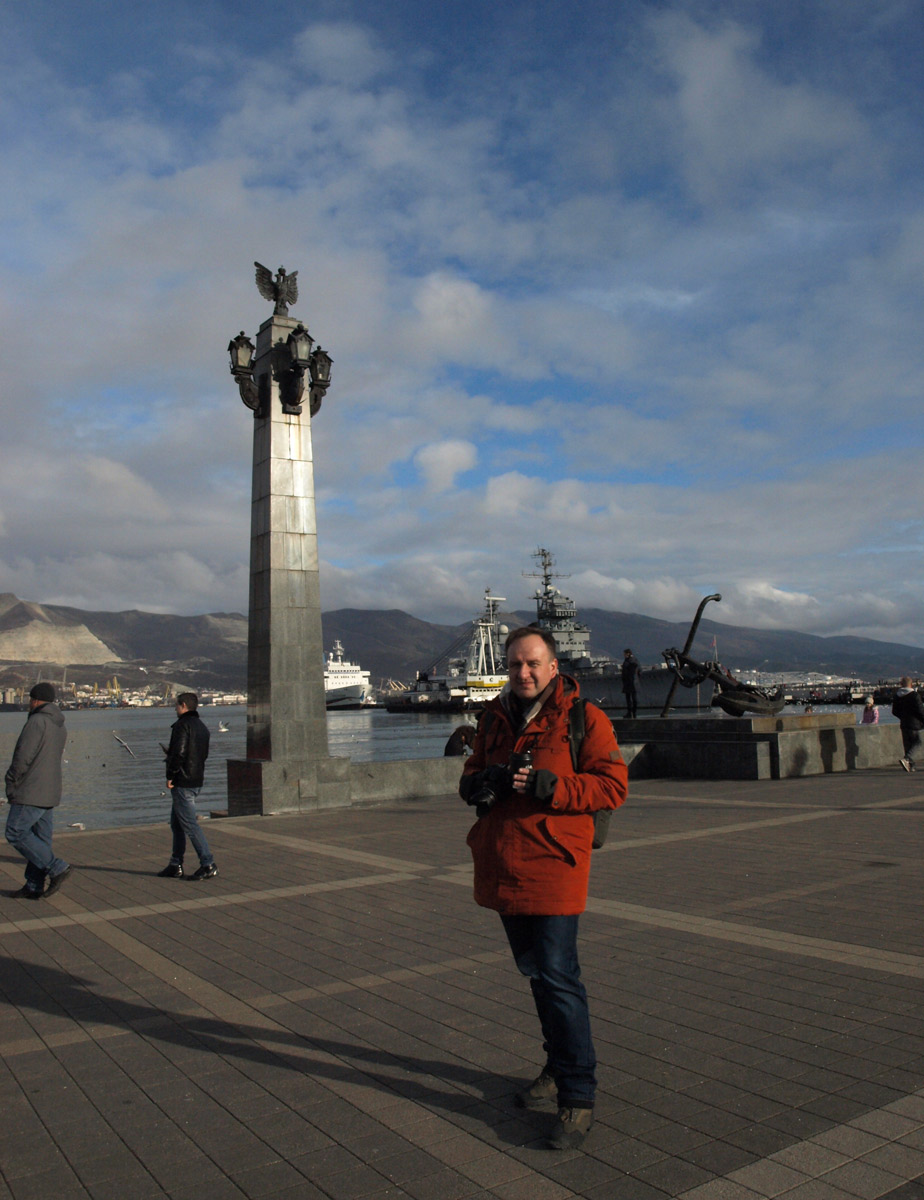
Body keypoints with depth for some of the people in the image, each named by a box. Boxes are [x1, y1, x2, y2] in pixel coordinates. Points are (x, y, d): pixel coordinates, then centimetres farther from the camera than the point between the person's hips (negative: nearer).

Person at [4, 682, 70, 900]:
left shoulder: (37, 721, -14)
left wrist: (11, 783, -5)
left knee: (16, 833, -2)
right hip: (50, 793, 9)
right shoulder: (60, 726, 14)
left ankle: (57, 868, -7)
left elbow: (23, 757, -18)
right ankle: (33, 887, 13)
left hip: (31, 792, -9)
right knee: (40, 837, 10)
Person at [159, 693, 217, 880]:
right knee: (176, 823, 17)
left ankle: (208, 865, -8)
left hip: (182, 782, -10)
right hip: (197, 781, 10)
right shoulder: (201, 727, 15)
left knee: (190, 825, -7)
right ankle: (175, 866, 21)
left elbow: (178, 753, -23)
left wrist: (170, 776, -13)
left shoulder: (182, 725, -14)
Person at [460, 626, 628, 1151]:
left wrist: (545, 784, -22)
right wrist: (477, 784, -5)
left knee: (559, 979, -7)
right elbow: (473, 774, 20)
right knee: (536, 973, 18)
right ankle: (558, 1069, 35)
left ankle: (579, 1097, 5)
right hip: (501, 867, 7)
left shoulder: (584, 718, -7)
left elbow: (613, 785, -12)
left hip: (552, 867, -6)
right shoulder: (495, 718, 11)